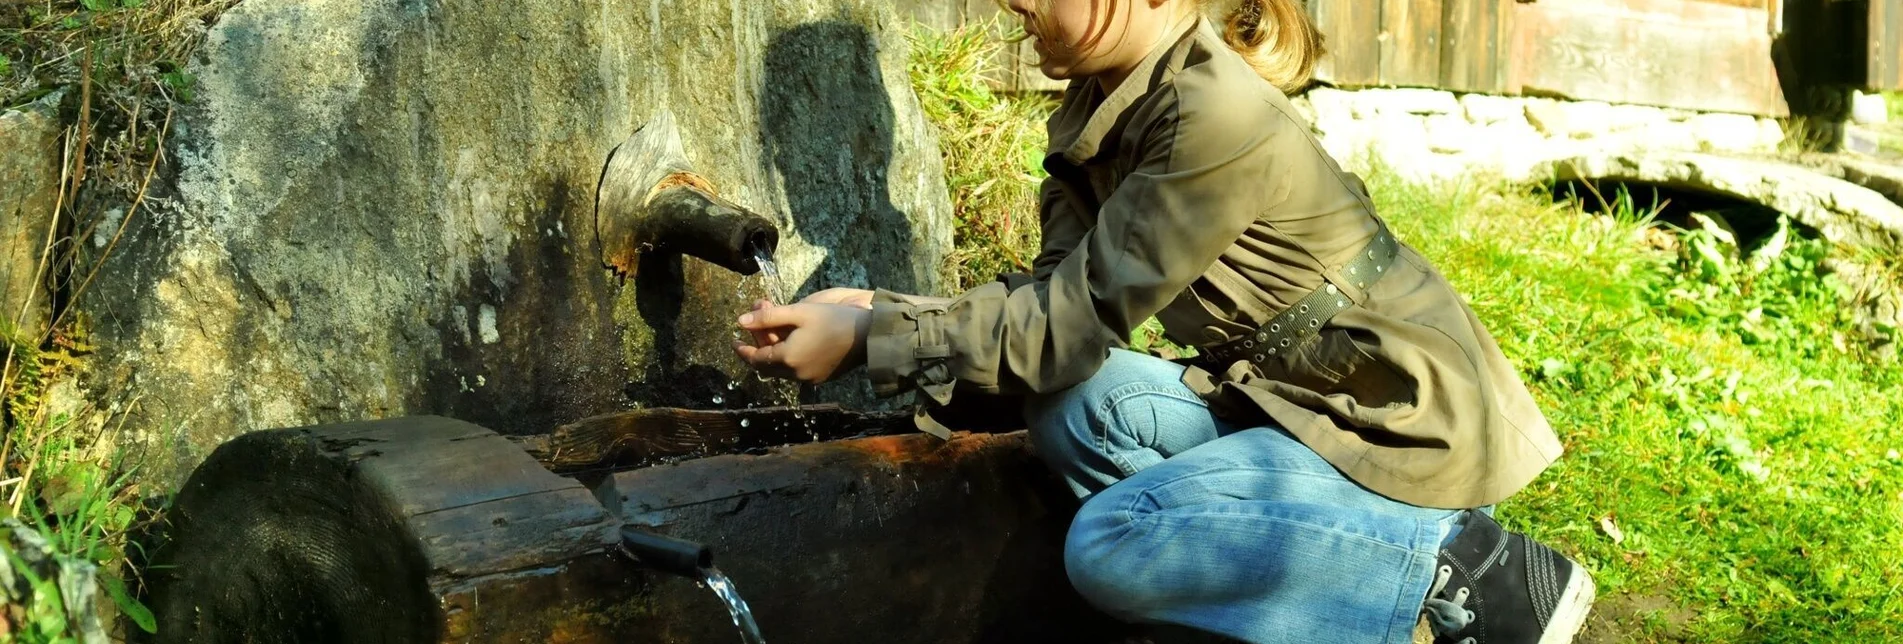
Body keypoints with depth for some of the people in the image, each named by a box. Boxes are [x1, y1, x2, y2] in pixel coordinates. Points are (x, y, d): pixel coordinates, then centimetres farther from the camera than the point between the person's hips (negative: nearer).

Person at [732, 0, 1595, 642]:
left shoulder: (1218, 115, -25)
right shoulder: (1104, 107, 2)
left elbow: (1074, 319, -24)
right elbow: (1051, 296, -1)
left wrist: (866, 340, -20)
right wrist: (878, 310, -13)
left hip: (1405, 420, -8)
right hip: (1297, 398, 8)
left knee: (1110, 544, -21)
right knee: (1076, 411, -12)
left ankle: (1456, 565, -9)